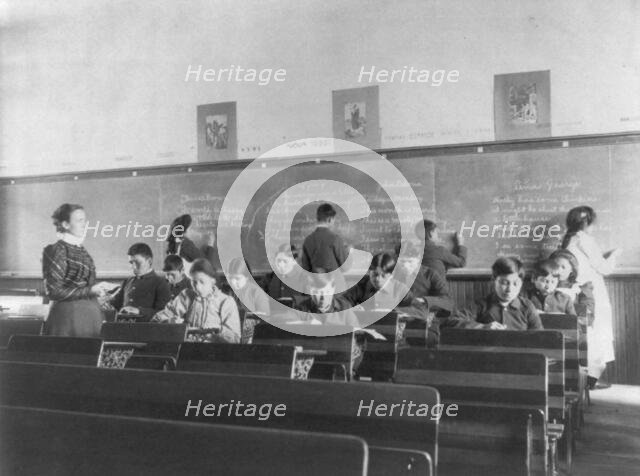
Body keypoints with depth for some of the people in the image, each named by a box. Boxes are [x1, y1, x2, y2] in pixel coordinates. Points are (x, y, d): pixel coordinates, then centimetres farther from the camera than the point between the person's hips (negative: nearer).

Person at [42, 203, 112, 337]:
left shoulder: (81, 249, 12)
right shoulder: (57, 250, -10)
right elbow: (54, 292, -15)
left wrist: (98, 289, 6)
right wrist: (90, 290, -19)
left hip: (90, 314, 7)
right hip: (68, 315, -7)